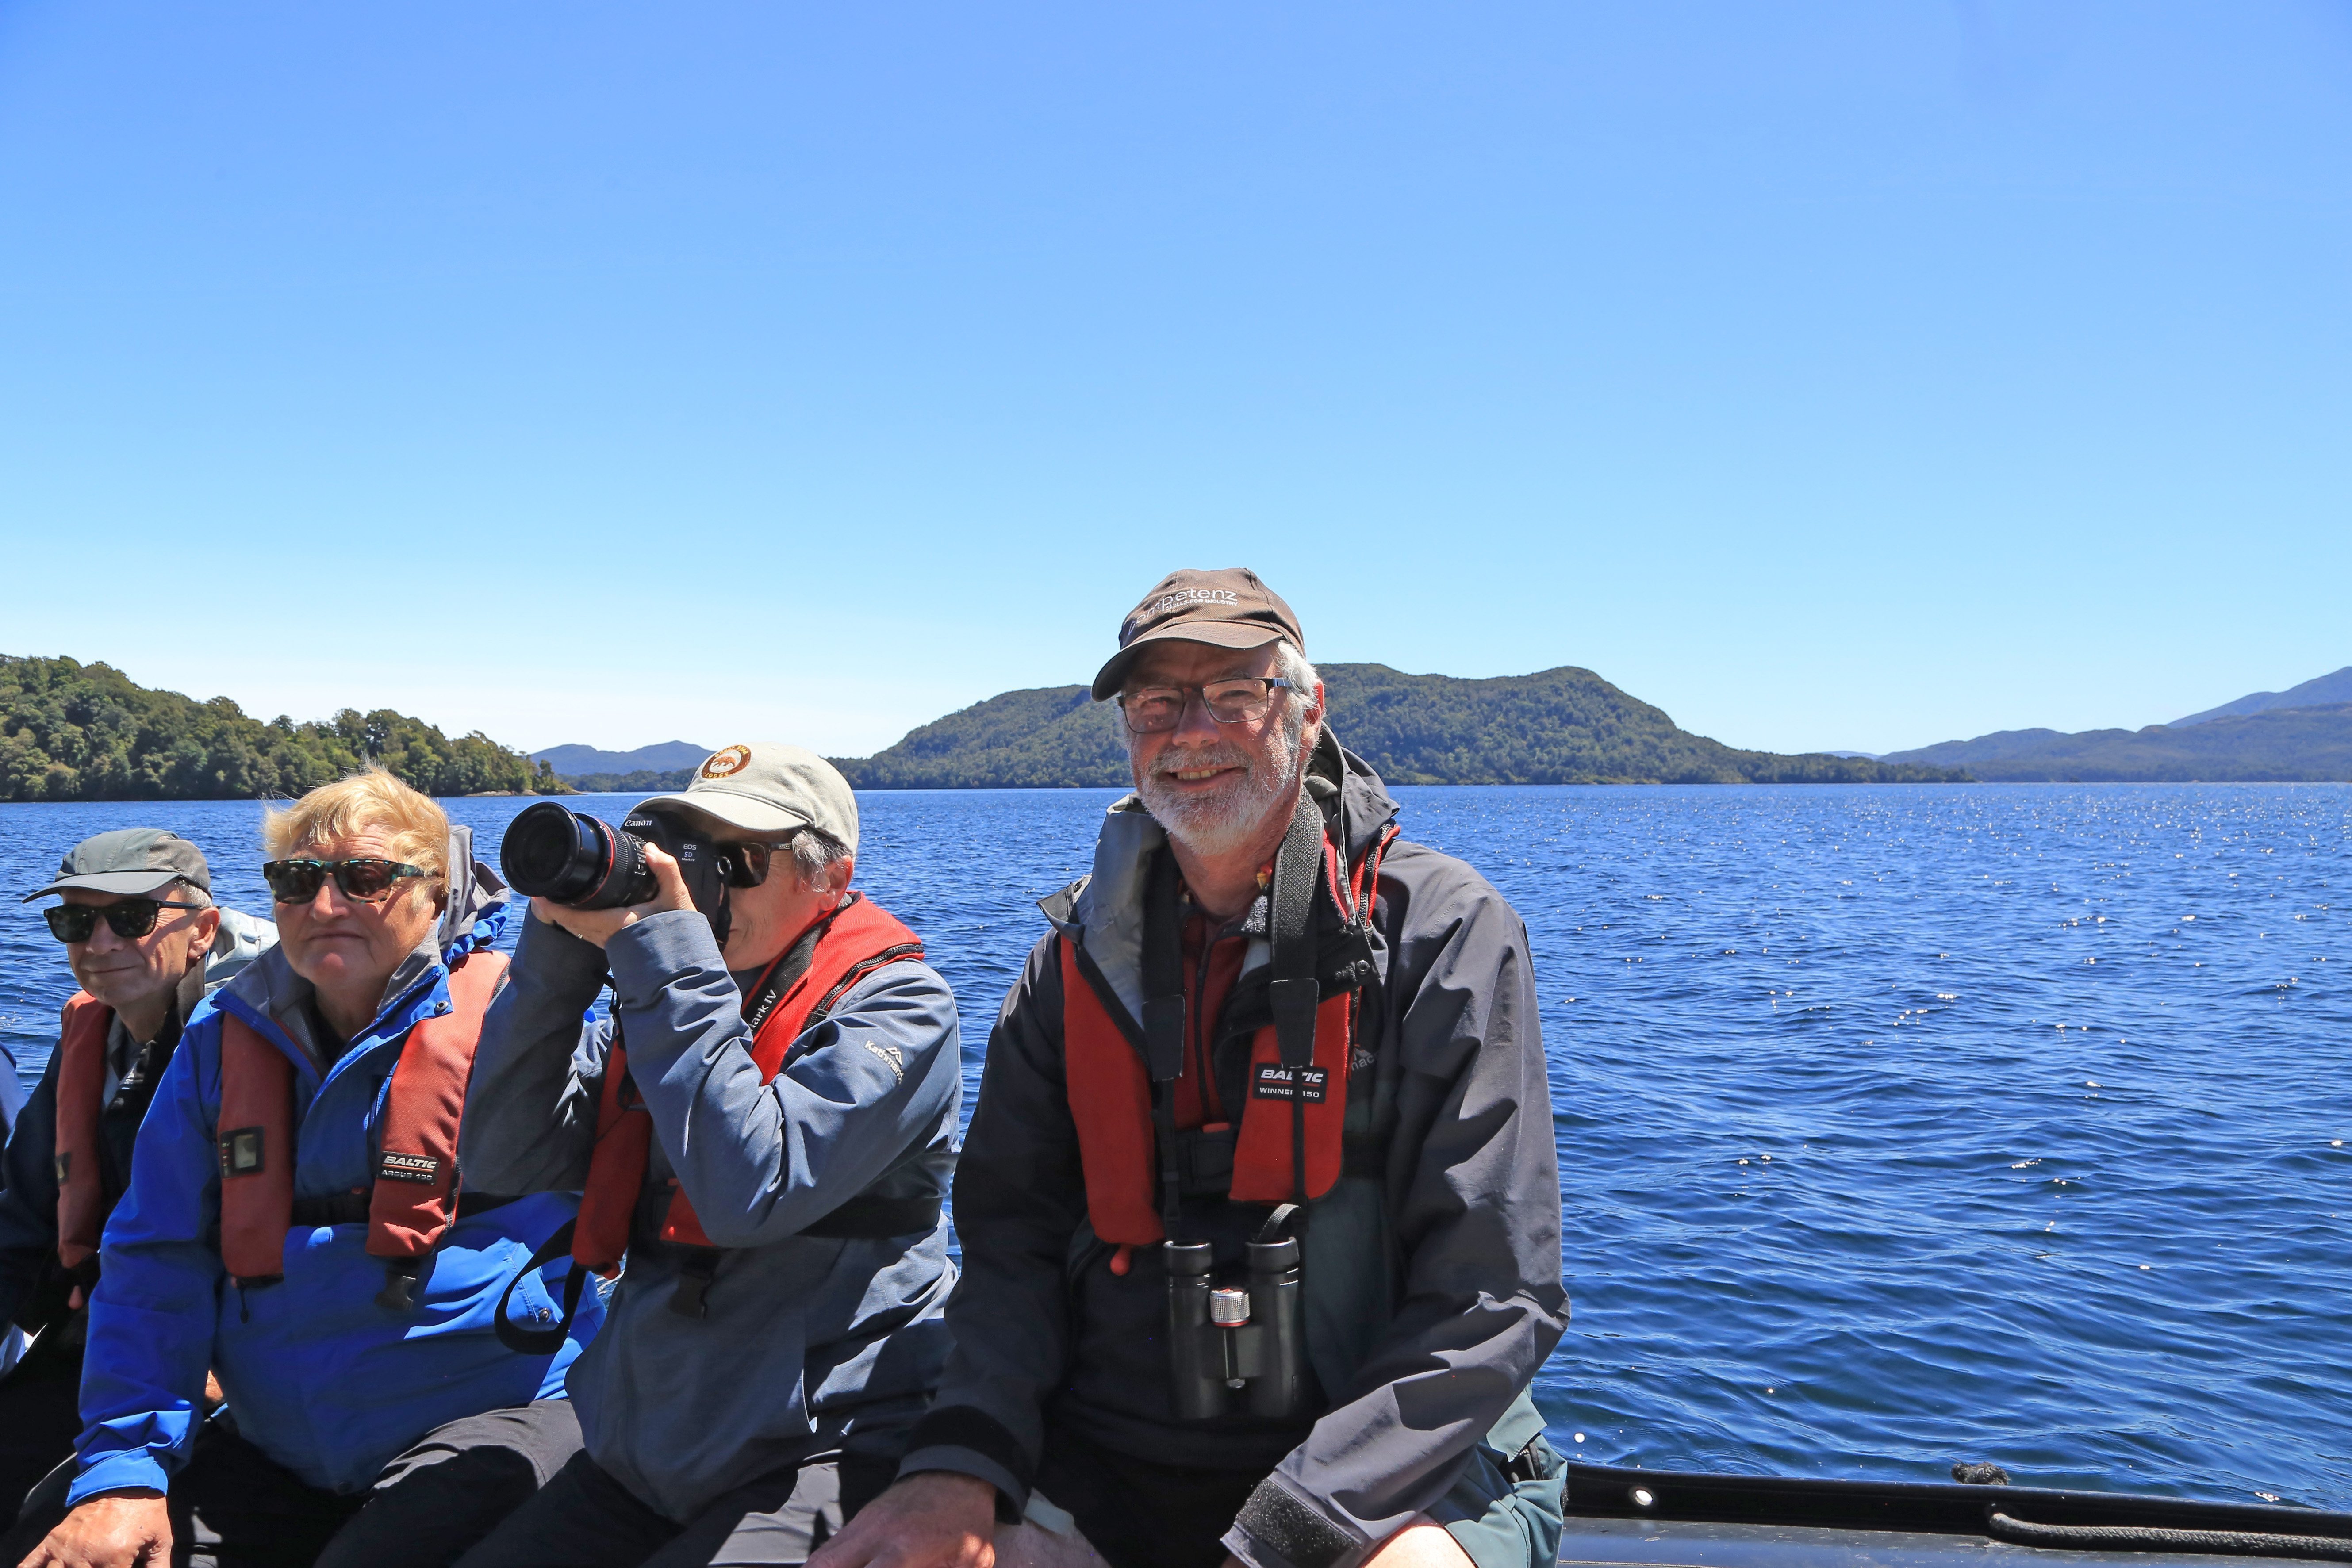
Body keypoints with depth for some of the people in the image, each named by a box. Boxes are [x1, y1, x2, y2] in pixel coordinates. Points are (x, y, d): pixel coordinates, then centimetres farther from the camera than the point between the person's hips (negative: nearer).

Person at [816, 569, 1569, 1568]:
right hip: (1104, 1466, 3)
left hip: (1387, 1469, -3)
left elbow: (1491, 1298, -12)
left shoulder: (1443, 929, -8)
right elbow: (1011, 1232, 5)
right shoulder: (1080, 955, 6)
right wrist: (963, 1463, -14)